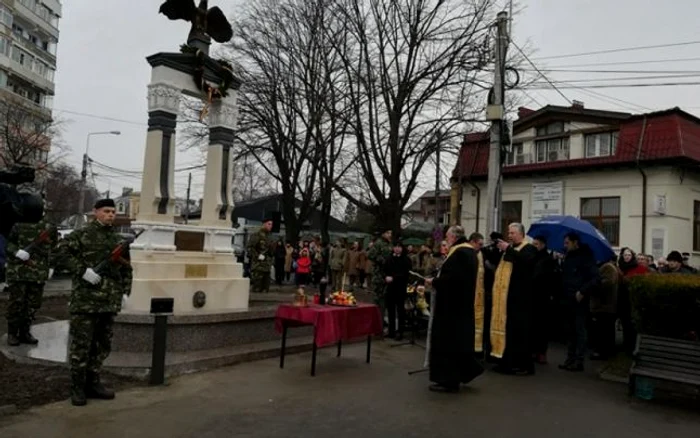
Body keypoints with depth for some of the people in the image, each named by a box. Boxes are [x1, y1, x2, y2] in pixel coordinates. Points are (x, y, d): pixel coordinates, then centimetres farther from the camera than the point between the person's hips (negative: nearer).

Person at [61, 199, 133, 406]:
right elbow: (63, 250, -11)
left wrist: (126, 289, 12)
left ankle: (93, 383, 24)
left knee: (102, 345, 12)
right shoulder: (82, 234, -2)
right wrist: (83, 271, -17)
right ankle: (77, 387, 11)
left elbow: (126, 267, 20)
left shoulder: (118, 240, 15)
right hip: (86, 299, -6)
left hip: (110, 301, 6)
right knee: (81, 344, 0)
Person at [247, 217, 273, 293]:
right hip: (258, 266, -9)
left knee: (266, 289, 10)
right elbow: (250, 247, -16)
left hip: (267, 267, 9)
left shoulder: (268, 236, 19)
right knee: (257, 289, -7)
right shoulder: (257, 235, -7)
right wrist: (258, 256, -20)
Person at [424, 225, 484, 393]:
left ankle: (448, 380, 5)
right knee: (459, 339, 18)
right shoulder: (470, 251, 12)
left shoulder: (458, 253, -19)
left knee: (447, 340, -2)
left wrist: (433, 281, -13)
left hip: (451, 304, -10)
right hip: (463, 303, 10)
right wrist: (437, 280, 13)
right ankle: (466, 371, 24)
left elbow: (451, 277, -28)